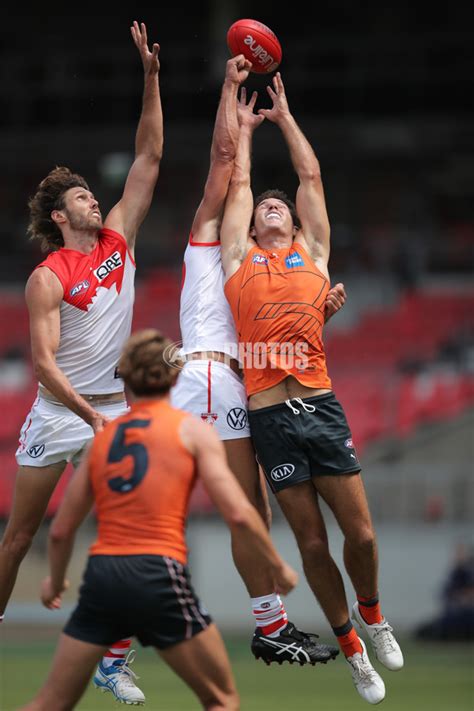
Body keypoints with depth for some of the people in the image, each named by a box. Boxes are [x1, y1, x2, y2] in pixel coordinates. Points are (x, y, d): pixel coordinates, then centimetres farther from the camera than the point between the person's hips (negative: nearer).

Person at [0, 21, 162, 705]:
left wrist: (150, 77, -4)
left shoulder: (118, 239, 5)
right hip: (58, 412, -4)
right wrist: (91, 416, -24)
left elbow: (149, 157, 4)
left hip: (116, 410, 4)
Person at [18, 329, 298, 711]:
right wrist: (278, 568, 8)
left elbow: (61, 530, 19)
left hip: (101, 574, 4)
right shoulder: (192, 429, 3)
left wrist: (56, 581, 37)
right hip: (159, 576, -4)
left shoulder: (103, 436, 16)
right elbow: (238, 514, -6)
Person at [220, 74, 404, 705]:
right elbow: (238, 180, 21)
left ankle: (371, 612, 28)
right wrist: (245, 127, 33)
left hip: (320, 404, 1)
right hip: (269, 413, -1)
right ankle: (351, 648, 15)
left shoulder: (313, 251, 17)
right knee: (311, 542, 2)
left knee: (360, 531, 0)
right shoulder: (239, 257, 15)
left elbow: (311, 175, 21)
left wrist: (285, 116, 29)